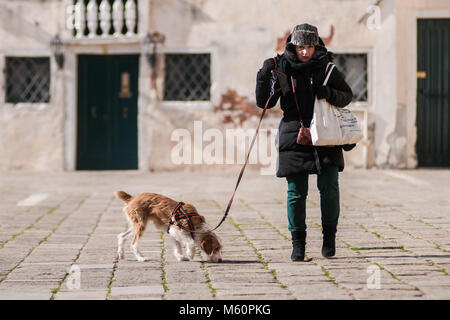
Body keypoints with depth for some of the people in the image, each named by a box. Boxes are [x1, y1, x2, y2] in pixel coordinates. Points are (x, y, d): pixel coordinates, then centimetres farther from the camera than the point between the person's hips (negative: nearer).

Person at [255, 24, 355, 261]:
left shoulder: (326, 67, 3)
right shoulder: (282, 68, 2)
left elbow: (347, 95, 10)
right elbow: (264, 103, 1)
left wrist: (330, 94, -11)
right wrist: (264, 77, -14)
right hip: (294, 138, 0)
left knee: (329, 188, -7)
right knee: (296, 193, -1)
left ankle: (329, 235, 13)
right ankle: (298, 243, 10)